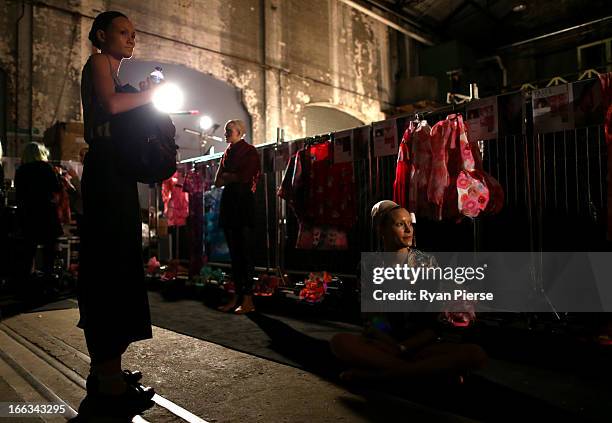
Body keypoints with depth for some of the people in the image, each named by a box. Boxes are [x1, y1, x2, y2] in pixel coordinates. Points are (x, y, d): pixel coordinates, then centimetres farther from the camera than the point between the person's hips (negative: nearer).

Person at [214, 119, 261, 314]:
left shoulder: (249, 151, 0)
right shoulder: (228, 152, 20)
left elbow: (244, 177, -13)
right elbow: (218, 181, 14)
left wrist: (226, 177, 1)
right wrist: (232, 177, -5)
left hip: (243, 202, -7)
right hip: (229, 202, 7)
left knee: (244, 251, -8)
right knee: (234, 251, 7)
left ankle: (248, 299, -5)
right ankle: (236, 296, 12)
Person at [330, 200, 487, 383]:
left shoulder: (428, 262, 5)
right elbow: (368, 321, 1)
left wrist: (404, 347, -14)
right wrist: (397, 349, -17)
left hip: (421, 346, 0)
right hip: (383, 346, 0)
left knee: (476, 354, -27)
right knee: (340, 341, -30)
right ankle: (434, 370, -24)